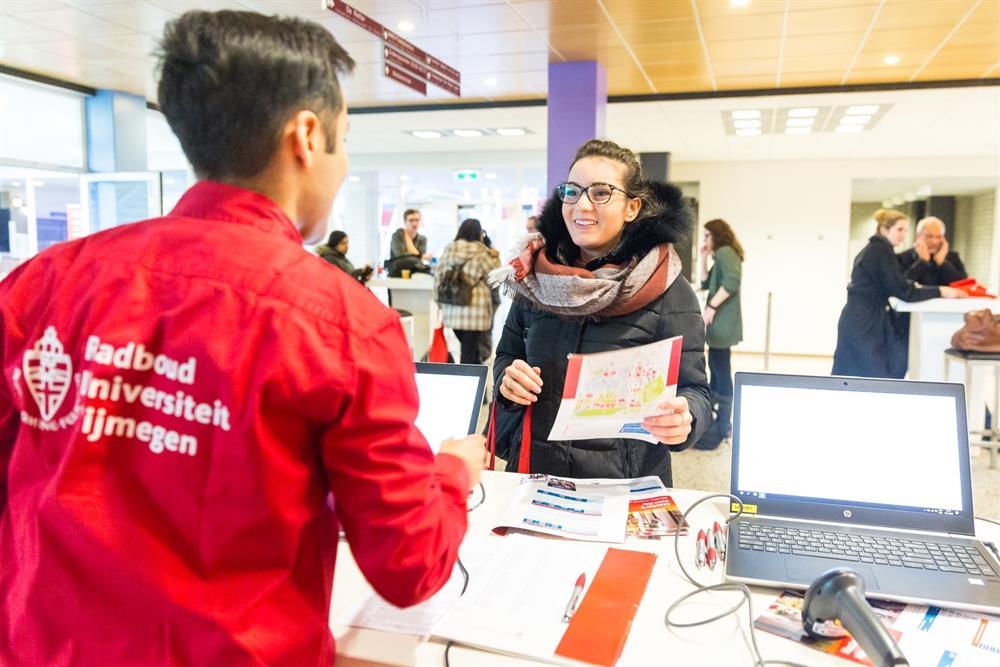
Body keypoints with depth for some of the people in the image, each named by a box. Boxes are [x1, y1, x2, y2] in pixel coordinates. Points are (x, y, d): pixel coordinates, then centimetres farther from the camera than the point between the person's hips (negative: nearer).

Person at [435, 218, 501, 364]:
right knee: (470, 351, 0)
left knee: (467, 347, 17)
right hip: (474, 309, -5)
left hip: (452, 308, 5)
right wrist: (495, 257, 16)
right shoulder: (480, 252, -7)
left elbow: (438, 277, 11)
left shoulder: (448, 250, 8)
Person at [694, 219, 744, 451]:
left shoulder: (726, 252, -10)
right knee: (716, 369, 16)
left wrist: (711, 307, -23)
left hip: (723, 322, -11)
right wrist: (704, 258, 13)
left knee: (721, 371, -9)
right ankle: (713, 416, 25)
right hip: (720, 322, 11)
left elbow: (732, 282, -25)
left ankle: (722, 426, -5)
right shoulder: (721, 256, 21)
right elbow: (706, 283, 19)